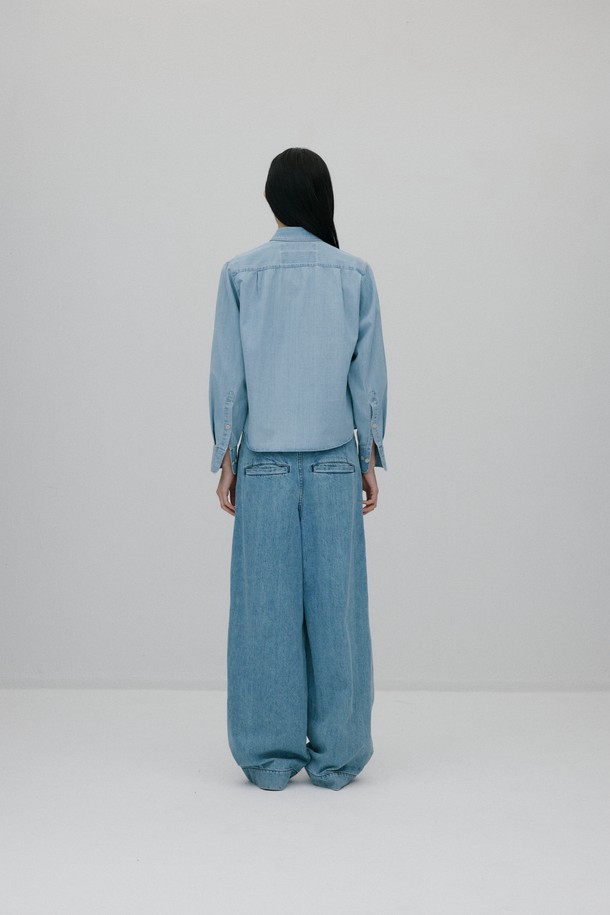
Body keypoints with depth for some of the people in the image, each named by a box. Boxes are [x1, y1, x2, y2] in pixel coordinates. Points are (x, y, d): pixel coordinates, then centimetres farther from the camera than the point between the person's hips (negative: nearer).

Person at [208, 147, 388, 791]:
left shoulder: (240, 273, -2)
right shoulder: (355, 274, 0)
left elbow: (228, 375, 0)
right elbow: (368, 375, 2)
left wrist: (226, 460, 8)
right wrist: (370, 459, 10)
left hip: (264, 461, 0)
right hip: (336, 461, 1)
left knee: (266, 607, 5)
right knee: (335, 605, 5)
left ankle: (270, 759, 12)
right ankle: (335, 757, 12)